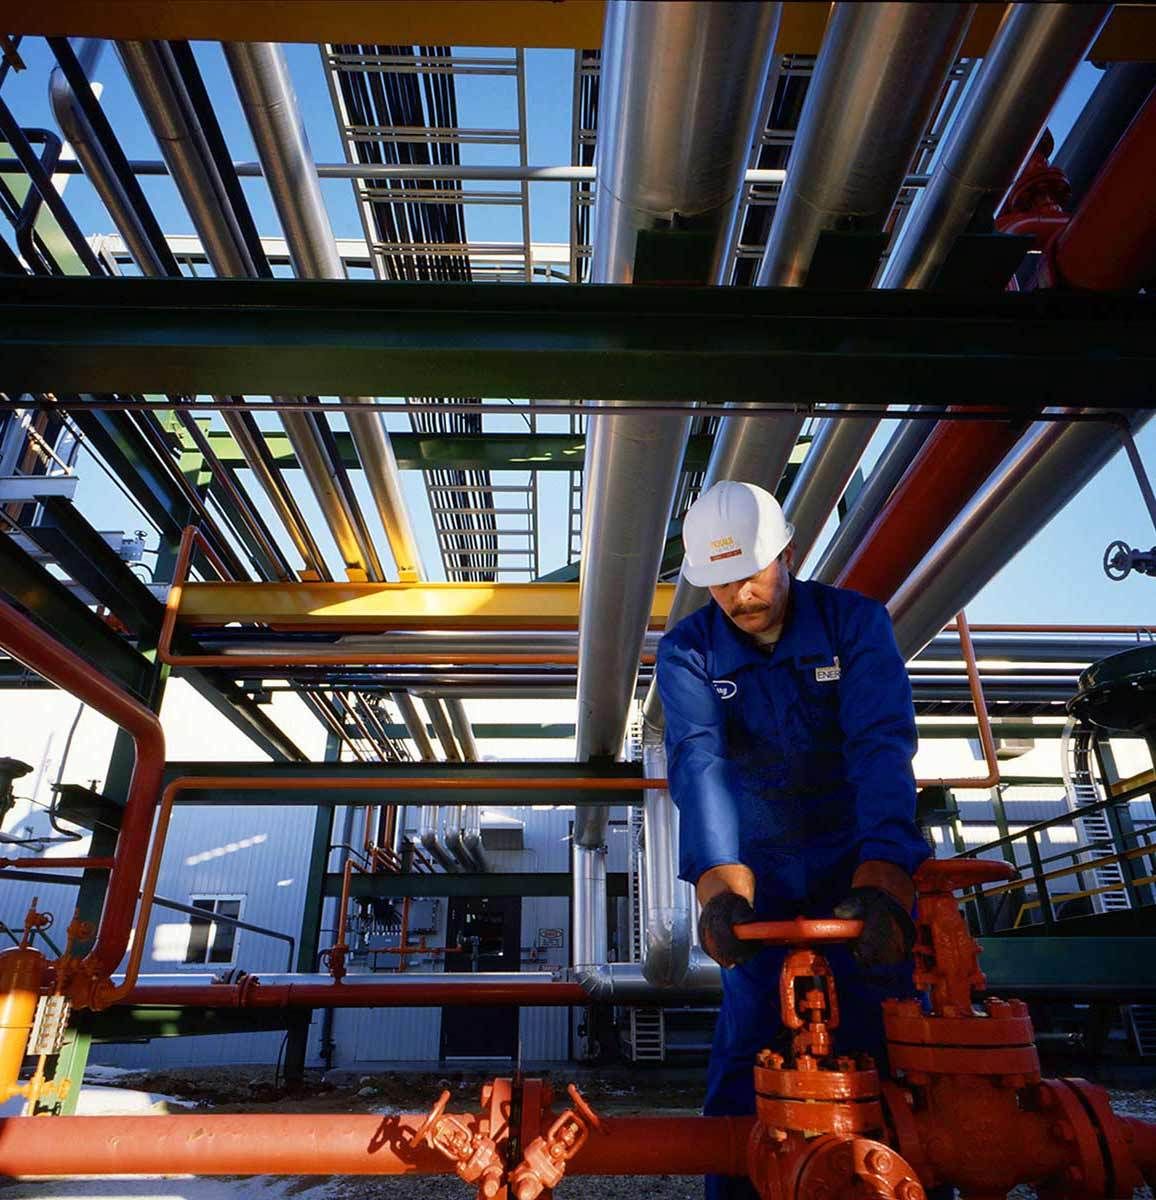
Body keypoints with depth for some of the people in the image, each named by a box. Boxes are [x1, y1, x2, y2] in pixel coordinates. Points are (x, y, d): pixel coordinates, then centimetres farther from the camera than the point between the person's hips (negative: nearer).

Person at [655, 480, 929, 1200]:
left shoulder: (856, 621, -15)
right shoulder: (687, 650, -12)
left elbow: (883, 744, -27)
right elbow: (697, 758, -27)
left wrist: (882, 874, -41)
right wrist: (719, 881, -42)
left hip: (859, 852, 0)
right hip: (757, 862, 1)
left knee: (876, 1035, -2)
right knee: (749, 1037, -2)